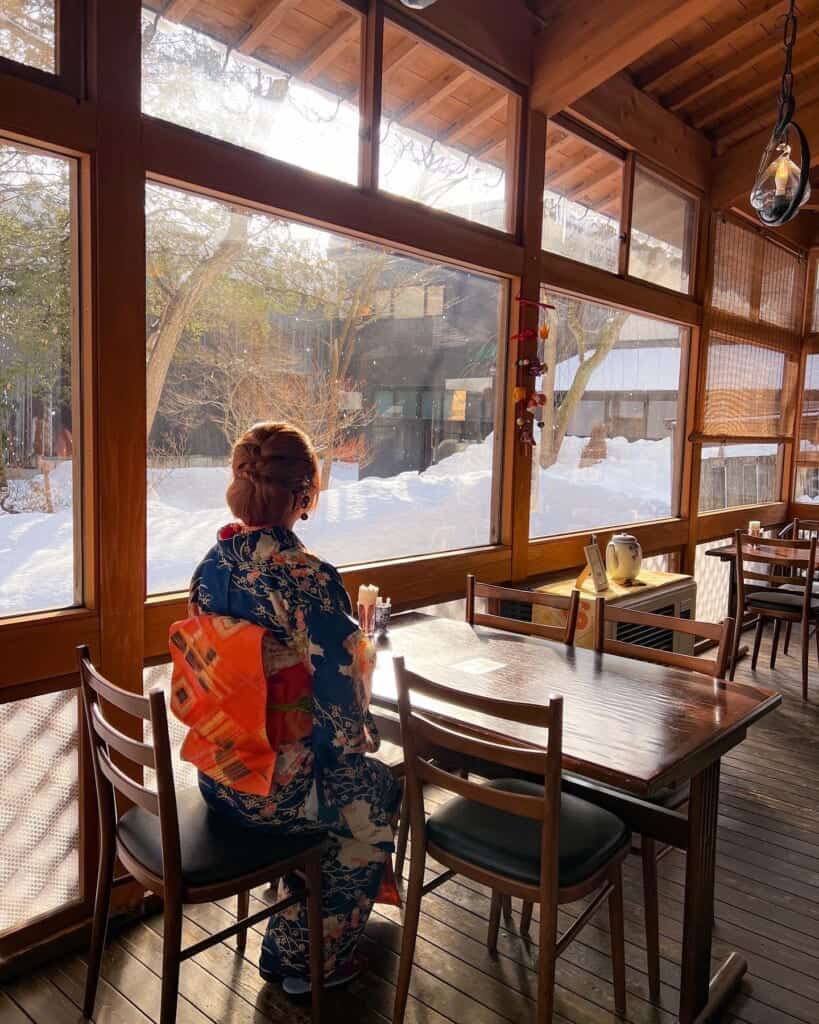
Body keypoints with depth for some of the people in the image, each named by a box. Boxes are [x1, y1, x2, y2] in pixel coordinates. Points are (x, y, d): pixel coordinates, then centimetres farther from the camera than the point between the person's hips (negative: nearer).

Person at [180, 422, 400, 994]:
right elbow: (340, 701, -22)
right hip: (277, 785, -7)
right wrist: (361, 741, 0)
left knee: (347, 776, 31)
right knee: (380, 791, 23)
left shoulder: (213, 564, -5)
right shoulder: (309, 579, -26)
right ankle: (312, 961, 36)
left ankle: (288, 945, 43)